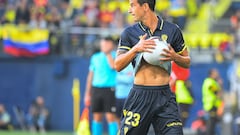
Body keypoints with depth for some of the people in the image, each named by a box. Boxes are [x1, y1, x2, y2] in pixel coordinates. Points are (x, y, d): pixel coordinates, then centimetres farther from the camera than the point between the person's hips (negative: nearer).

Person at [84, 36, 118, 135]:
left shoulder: (115, 55, 2)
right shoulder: (95, 57, 15)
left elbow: (113, 66, -20)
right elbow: (91, 75, 18)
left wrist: (108, 53, -11)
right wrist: (87, 94, 16)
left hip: (109, 89, -4)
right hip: (96, 89, 4)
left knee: (110, 117, -10)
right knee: (97, 117, 6)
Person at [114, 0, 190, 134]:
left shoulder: (172, 30, 6)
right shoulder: (129, 33, 6)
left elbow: (187, 62, 13)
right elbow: (118, 65, -1)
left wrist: (174, 57, -9)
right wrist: (136, 49, -16)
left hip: (164, 95, 0)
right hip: (140, 94, 0)